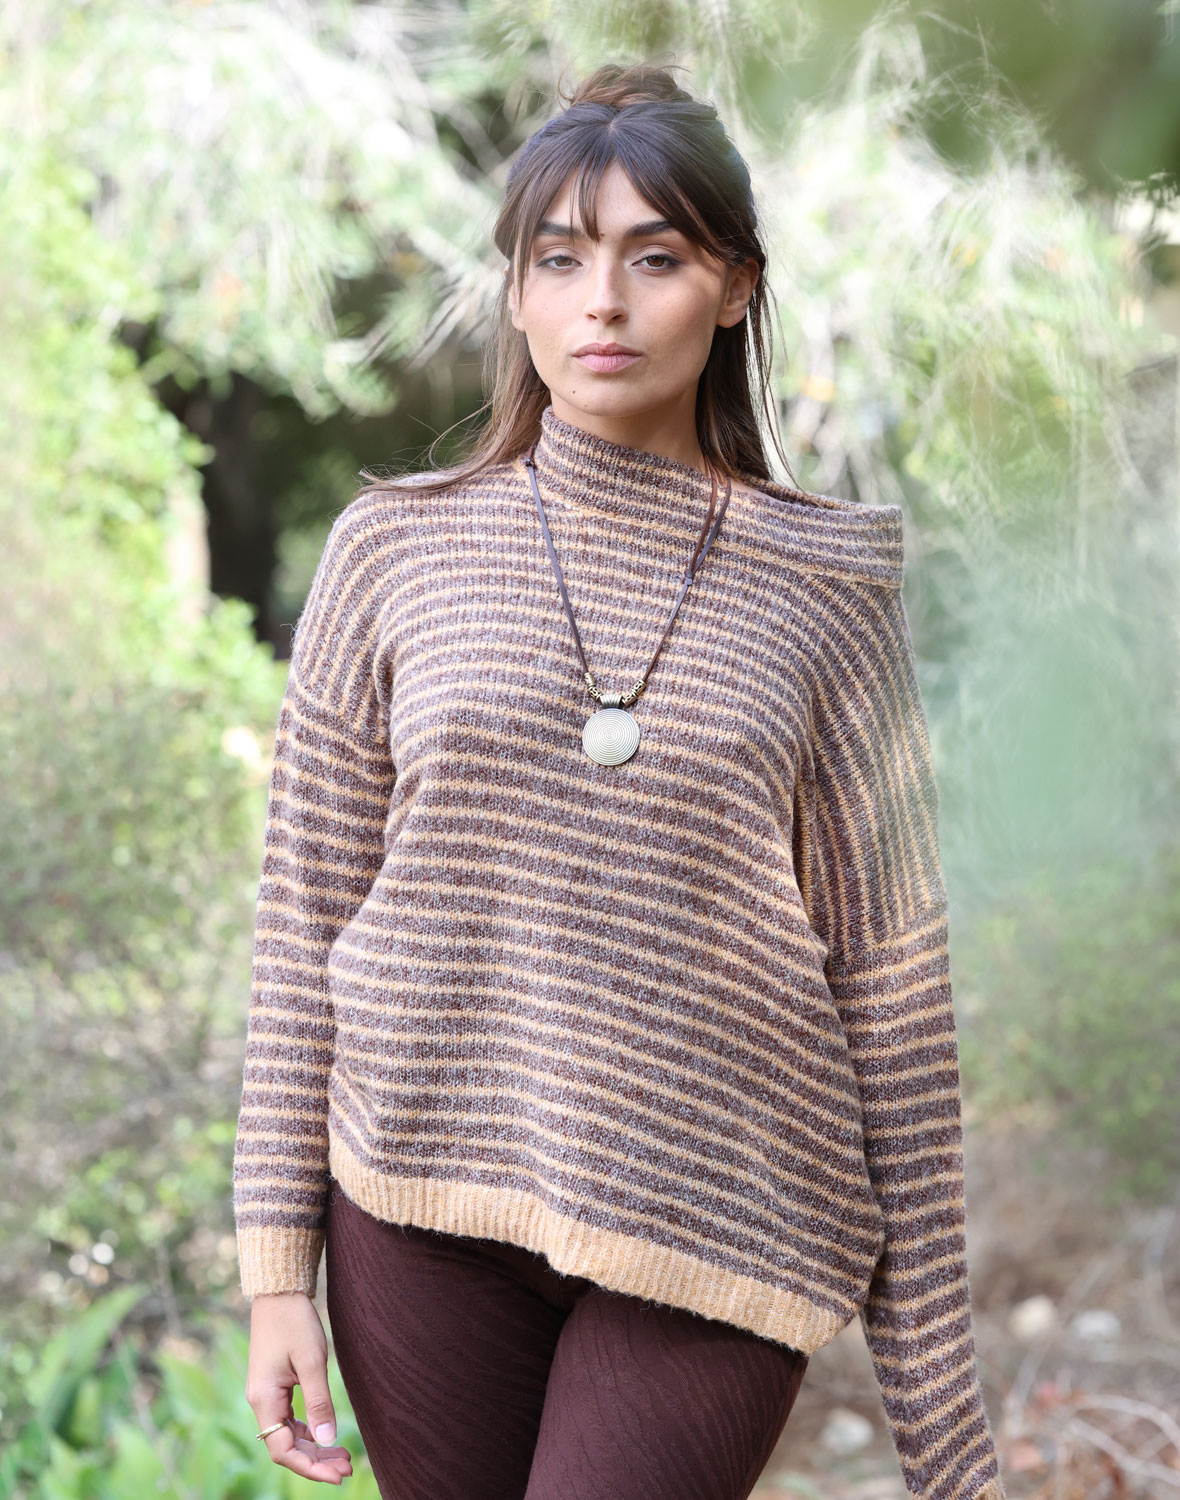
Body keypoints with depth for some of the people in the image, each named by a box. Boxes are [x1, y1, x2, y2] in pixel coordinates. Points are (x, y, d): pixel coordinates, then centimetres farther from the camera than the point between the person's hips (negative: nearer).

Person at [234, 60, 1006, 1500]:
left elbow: (891, 990, 2)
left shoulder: (825, 593, 0)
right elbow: (307, 923, 5)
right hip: (431, 1203, 2)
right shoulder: (396, 550, 2)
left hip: (712, 1232, -1)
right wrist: (278, 1268, 0)